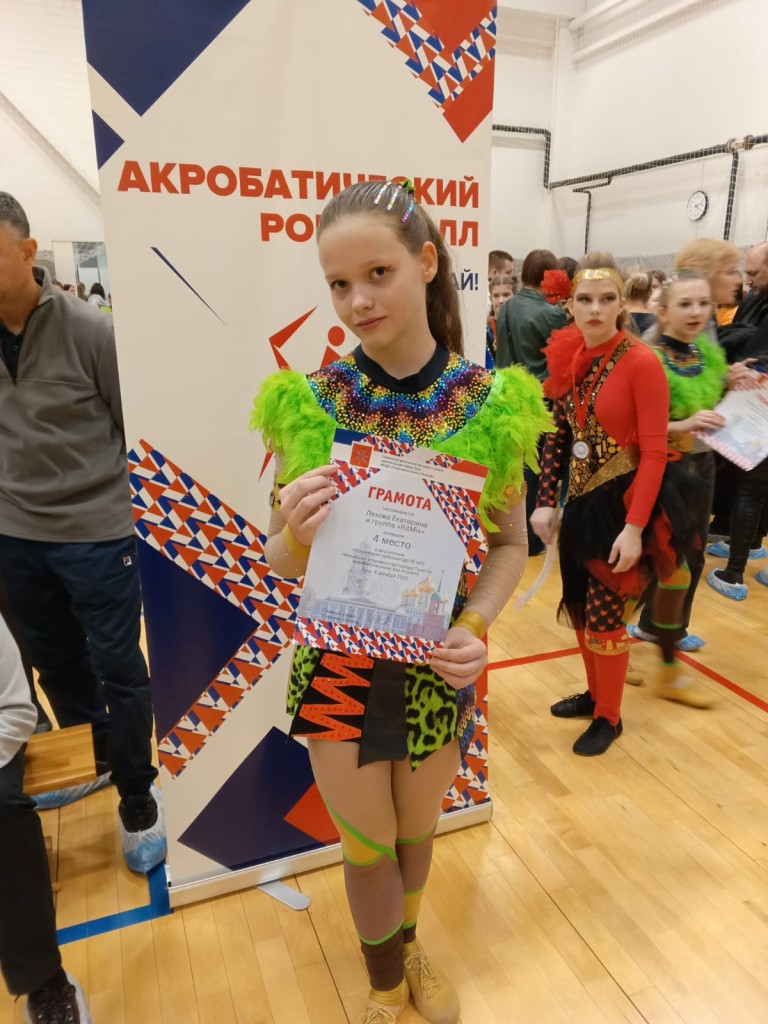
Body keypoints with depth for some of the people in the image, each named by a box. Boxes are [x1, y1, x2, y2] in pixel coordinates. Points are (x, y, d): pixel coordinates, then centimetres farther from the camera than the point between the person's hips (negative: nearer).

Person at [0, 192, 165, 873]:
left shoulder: (90, 331, -13)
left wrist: (129, 507, -2)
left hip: (95, 531, -5)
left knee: (118, 670, 6)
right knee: (55, 663, 19)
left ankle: (138, 801, 24)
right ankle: (89, 765, 42)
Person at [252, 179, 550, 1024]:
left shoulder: (492, 403, -12)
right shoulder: (309, 403, -13)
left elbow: (511, 542, -2)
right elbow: (279, 561, -7)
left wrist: (476, 624, -18)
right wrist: (299, 534, -29)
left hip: (440, 663, 1)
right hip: (339, 664, -1)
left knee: (417, 828, 25)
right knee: (367, 845, 18)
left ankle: (409, 948, 59)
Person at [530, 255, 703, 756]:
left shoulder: (642, 362, -16)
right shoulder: (570, 358, 3)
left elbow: (654, 453, -17)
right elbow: (557, 437, 6)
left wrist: (634, 527, -21)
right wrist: (547, 501, 1)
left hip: (623, 503, -6)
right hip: (581, 501, 6)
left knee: (604, 614, 3)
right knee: (578, 606, 16)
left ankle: (609, 718, 26)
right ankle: (596, 693, 40)